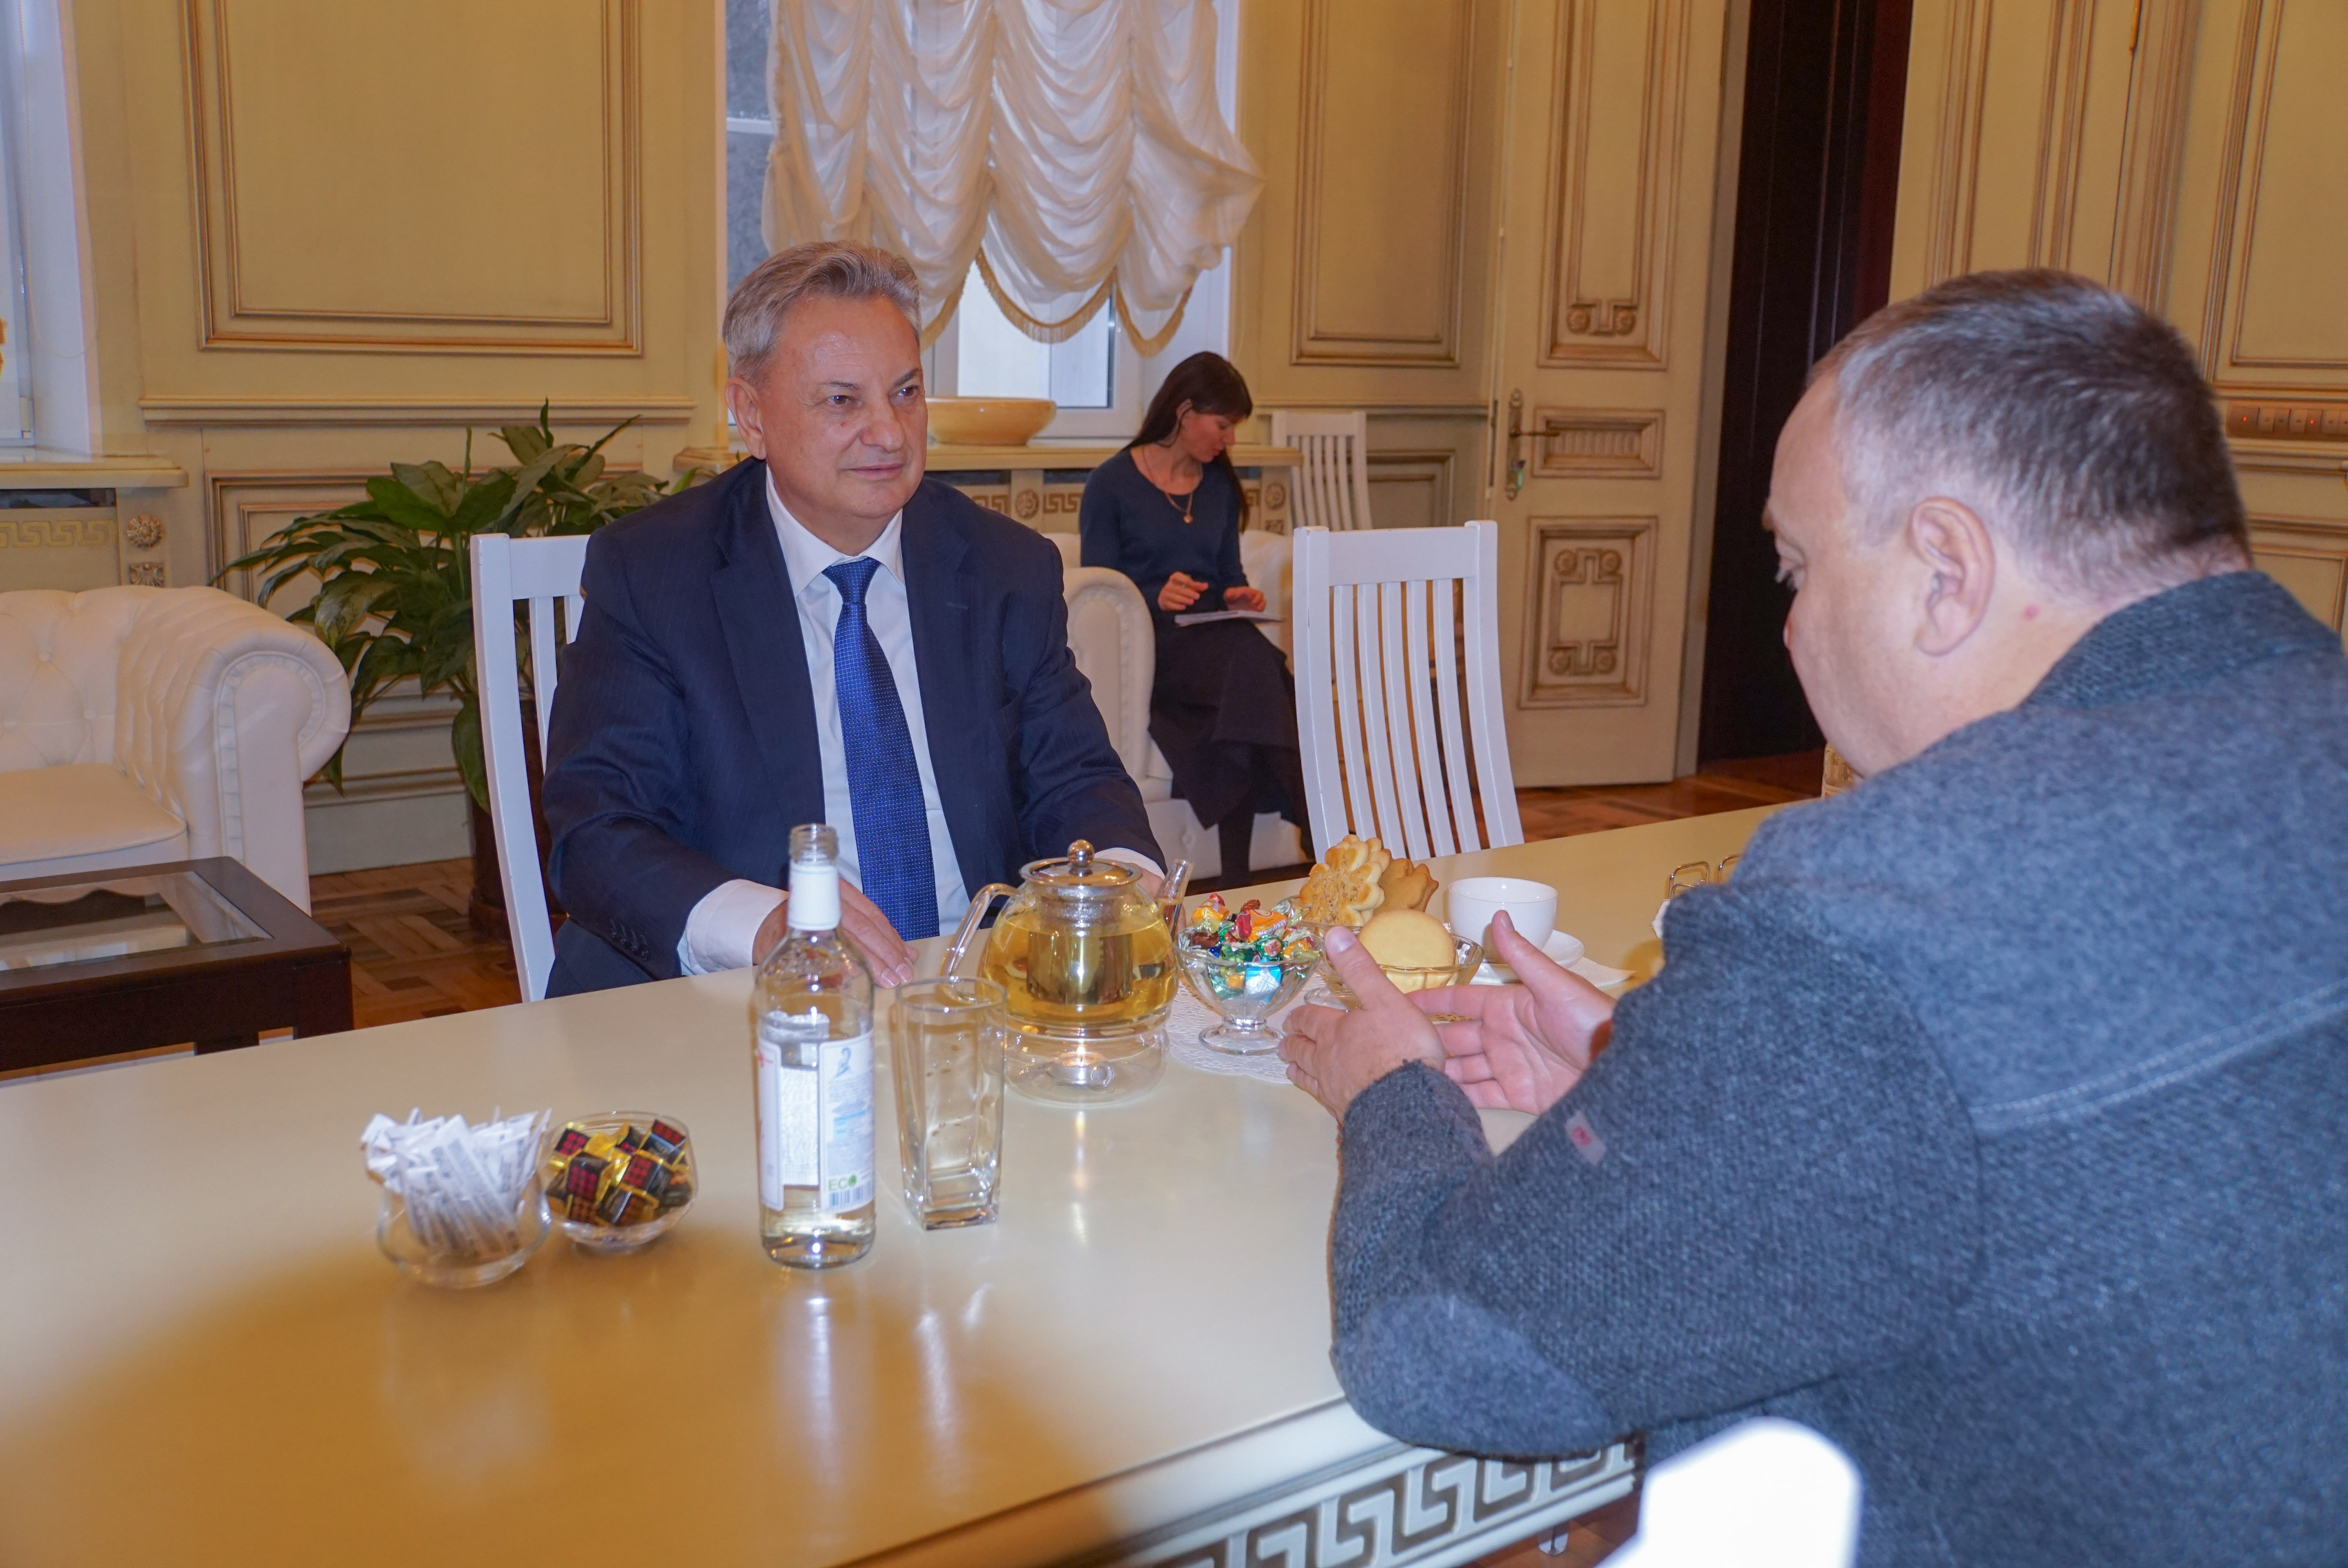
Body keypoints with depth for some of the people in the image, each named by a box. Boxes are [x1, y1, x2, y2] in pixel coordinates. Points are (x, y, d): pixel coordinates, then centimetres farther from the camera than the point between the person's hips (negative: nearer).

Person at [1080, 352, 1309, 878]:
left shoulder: (1221, 486, 22)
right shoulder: (1112, 484, 4)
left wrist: (1238, 594, 4)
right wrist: (1155, 598, -20)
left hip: (1216, 637, 5)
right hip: (1148, 644, -5)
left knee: (1251, 665, -35)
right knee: (1252, 660, -37)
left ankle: (1238, 875, -39)